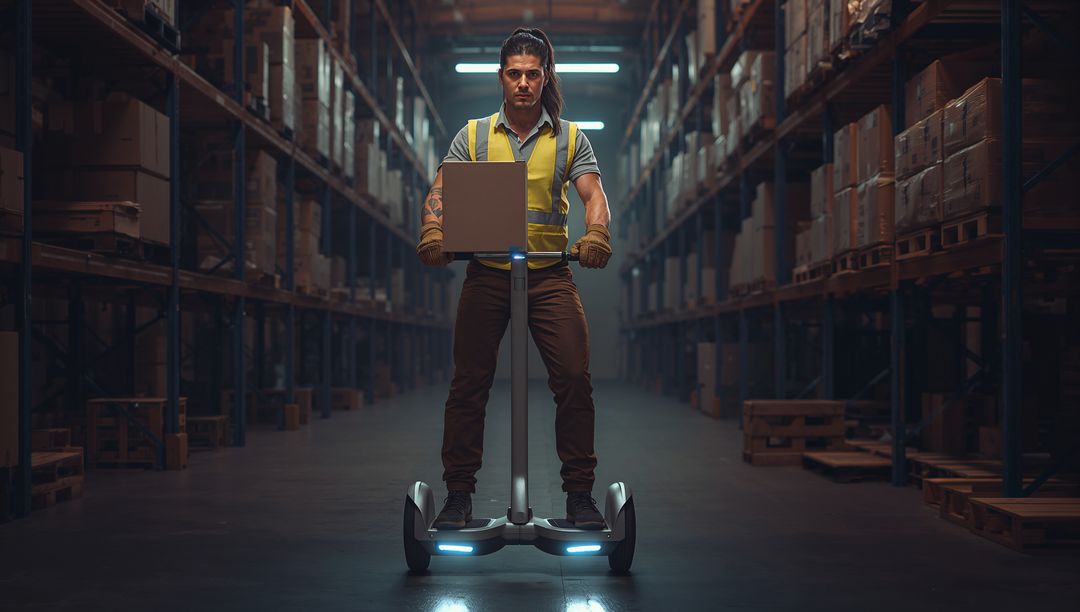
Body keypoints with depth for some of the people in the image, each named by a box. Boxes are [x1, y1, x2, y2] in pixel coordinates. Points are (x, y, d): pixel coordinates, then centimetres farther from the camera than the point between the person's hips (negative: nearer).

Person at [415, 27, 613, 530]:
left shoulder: (569, 138, 8)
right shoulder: (474, 135, 9)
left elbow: (593, 193, -4)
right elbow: (441, 191, -1)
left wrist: (596, 234, -26)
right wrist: (433, 233, -22)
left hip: (550, 275, 0)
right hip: (487, 274, 1)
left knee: (574, 380, -8)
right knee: (469, 384, 1)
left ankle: (579, 494, 2)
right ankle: (459, 494, 10)